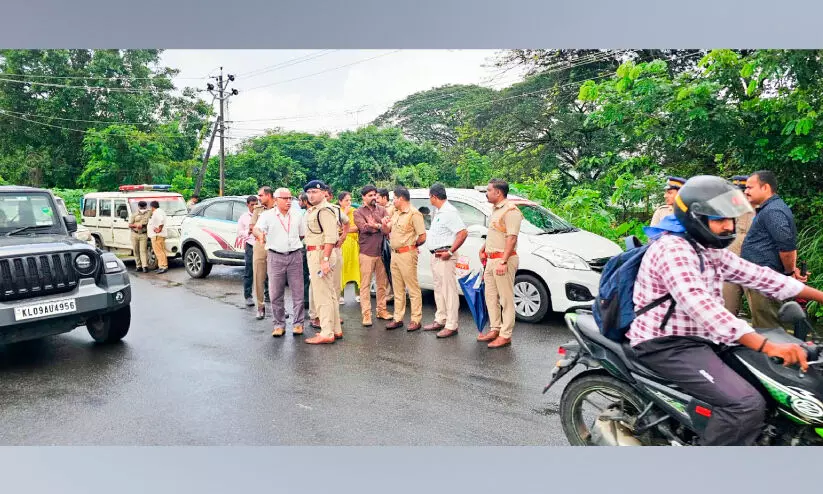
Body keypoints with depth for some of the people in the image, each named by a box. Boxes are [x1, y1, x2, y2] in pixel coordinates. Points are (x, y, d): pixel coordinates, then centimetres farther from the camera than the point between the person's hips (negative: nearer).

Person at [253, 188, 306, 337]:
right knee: (276, 293, 2)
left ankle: (298, 323, 11)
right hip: (275, 257, -1)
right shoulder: (267, 215, 2)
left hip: (295, 256, 2)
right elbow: (256, 229, -14)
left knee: (297, 292, 1)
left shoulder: (297, 215, 11)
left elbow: (302, 235, 22)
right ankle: (279, 325, 13)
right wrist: (260, 235, -34)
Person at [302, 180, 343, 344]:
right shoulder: (312, 210, 18)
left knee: (322, 295, -7)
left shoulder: (325, 210, -14)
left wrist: (325, 259, -26)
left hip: (322, 254, -11)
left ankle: (326, 334, -2)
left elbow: (330, 238, -22)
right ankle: (336, 330, 23)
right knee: (329, 294, 14)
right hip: (314, 254, 11)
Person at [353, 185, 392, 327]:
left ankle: (381, 310, 22)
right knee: (365, 284, -2)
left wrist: (374, 225, -17)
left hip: (381, 251, 4)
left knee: (382, 283, 11)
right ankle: (366, 314, 2)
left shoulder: (381, 209, 12)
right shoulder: (358, 212, 2)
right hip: (367, 252, -4)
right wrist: (381, 226, -9)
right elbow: (365, 228, -14)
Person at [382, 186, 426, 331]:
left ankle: (416, 320, 2)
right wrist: (384, 224, 1)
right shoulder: (396, 213, 16)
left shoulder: (414, 214, -12)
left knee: (413, 288, -3)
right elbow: (387, 232, 22)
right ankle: (398, 319, 21)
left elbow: (422, 237, -15)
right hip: (394, 254, 9)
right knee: (398, 289, 14)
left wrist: (411, 245, 0)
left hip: (407, 254, -9)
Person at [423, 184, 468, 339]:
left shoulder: (449, 212, -15)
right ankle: (440, 320, 26)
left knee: (449, 290, -6)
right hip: (435, 256, 10)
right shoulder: (438, 212, 16)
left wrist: (450, 252, -22)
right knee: (439, 289, 16)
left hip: (444, 257, -10)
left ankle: (451, 326, -2)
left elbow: (463, 233, -23)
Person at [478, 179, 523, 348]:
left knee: (506, 299, -3)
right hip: (490, 260, 10)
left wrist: (503, 262, -26)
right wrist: (483, 249, 25)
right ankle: (494, 329, 26)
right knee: (491, 297, 15)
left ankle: (505, 335, 2)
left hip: (503, 260, -10)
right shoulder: (495, 209, 17)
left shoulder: (510, 210, -14)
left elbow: (512, 238, -21)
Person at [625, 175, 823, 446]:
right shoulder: (673, 250, -21)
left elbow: (757, 275, 13)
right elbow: (700, 306, -33)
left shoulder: (712, 250, 12)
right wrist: (766, 346, -38)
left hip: (699, 338, 11)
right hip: (667, 345, -10)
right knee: (747, 404, -23)